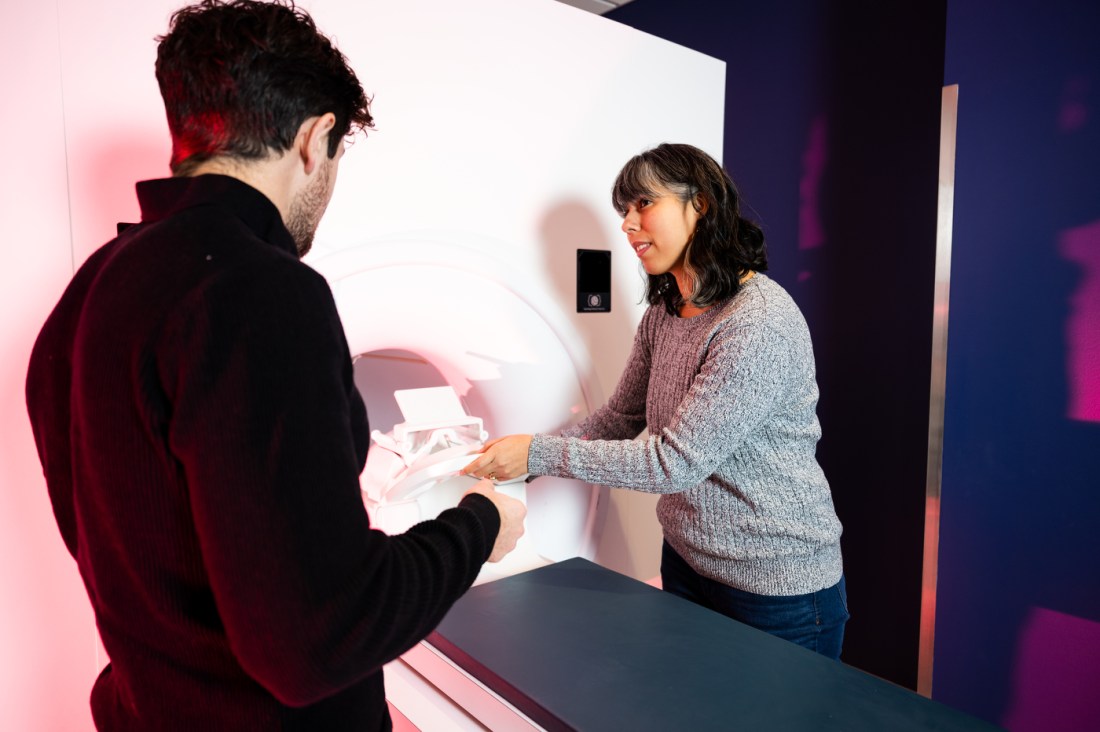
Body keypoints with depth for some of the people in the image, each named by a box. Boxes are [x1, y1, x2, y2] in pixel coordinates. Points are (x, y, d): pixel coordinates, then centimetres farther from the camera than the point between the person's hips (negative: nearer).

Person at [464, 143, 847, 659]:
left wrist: (540, 453, -24)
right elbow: (619, 419, 6)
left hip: (778, 590, -8)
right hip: (686, 563, 8)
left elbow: (677, 460, -28)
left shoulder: (760, 324, -26)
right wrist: (519, 458, -6)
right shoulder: (663, 315, 2)